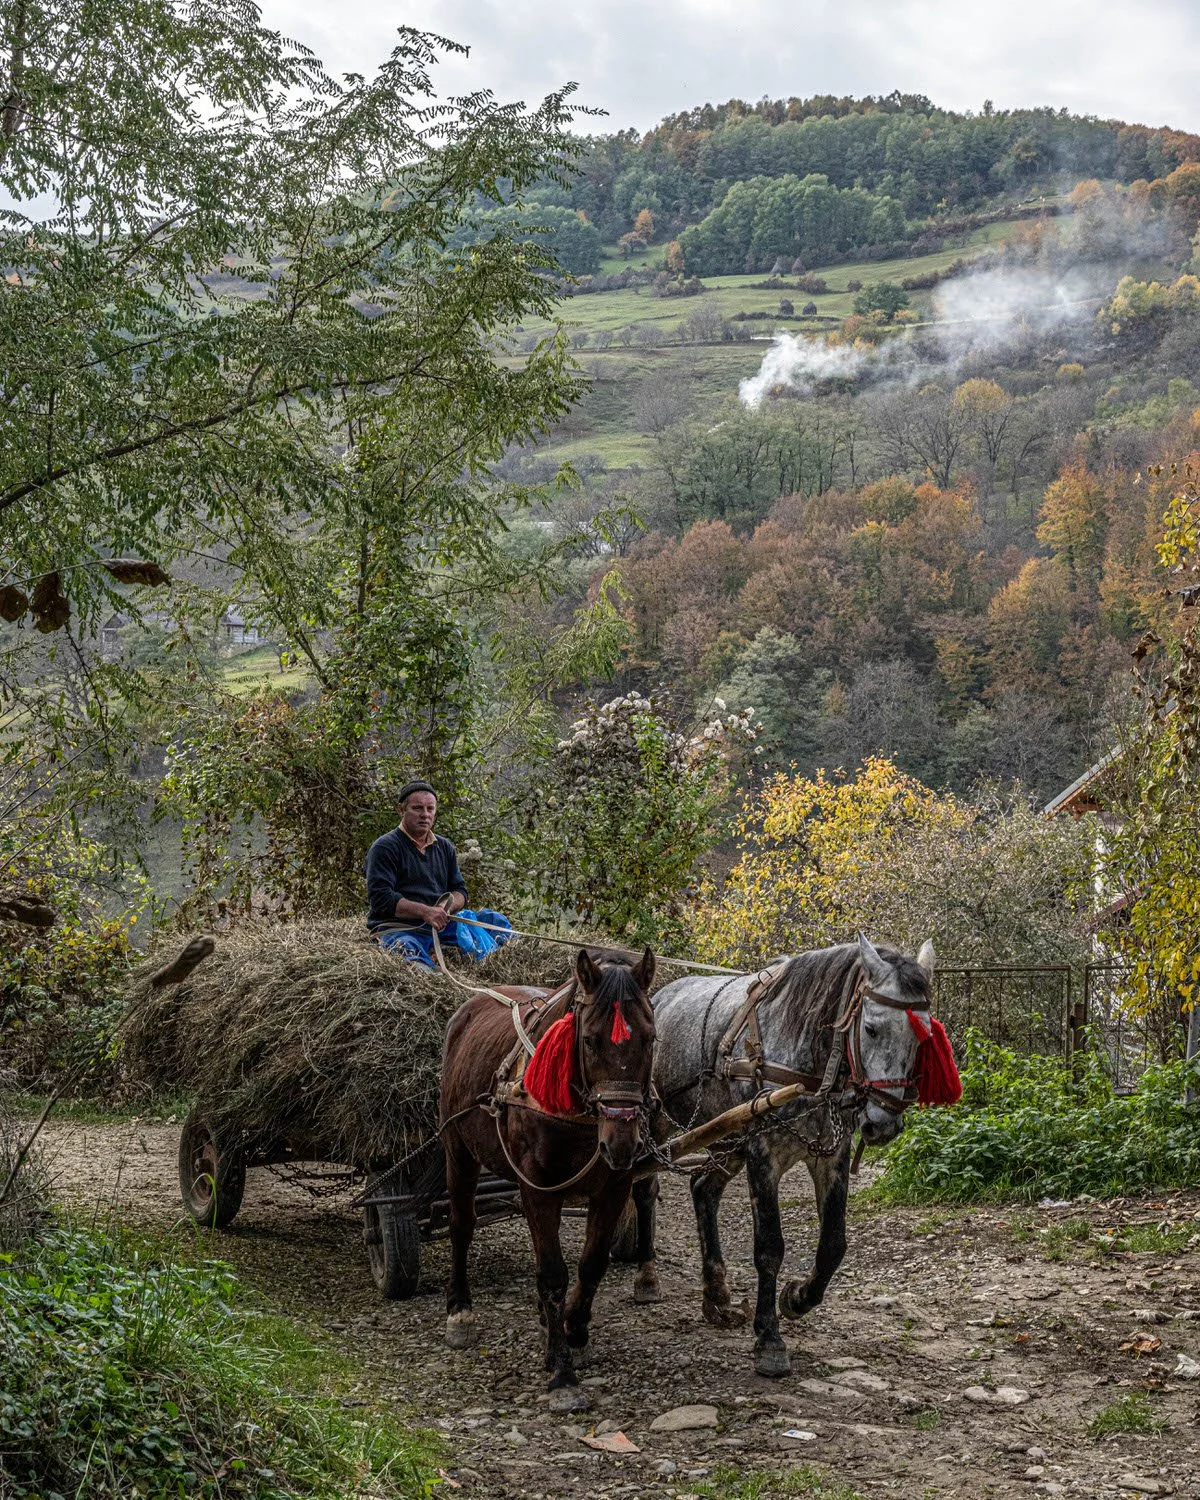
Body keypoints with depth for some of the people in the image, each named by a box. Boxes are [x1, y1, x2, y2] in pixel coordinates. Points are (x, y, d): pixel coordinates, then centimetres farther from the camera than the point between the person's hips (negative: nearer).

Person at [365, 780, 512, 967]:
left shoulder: (445, 847, 19)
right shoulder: (385, 848, -2)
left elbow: (460, 892, 17)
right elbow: (380, 897, -13)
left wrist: (446, 908, -9)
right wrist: (425, 912, -22)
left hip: (441, 924, 7)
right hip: (398, 928, -7)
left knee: (495, 920, -8)